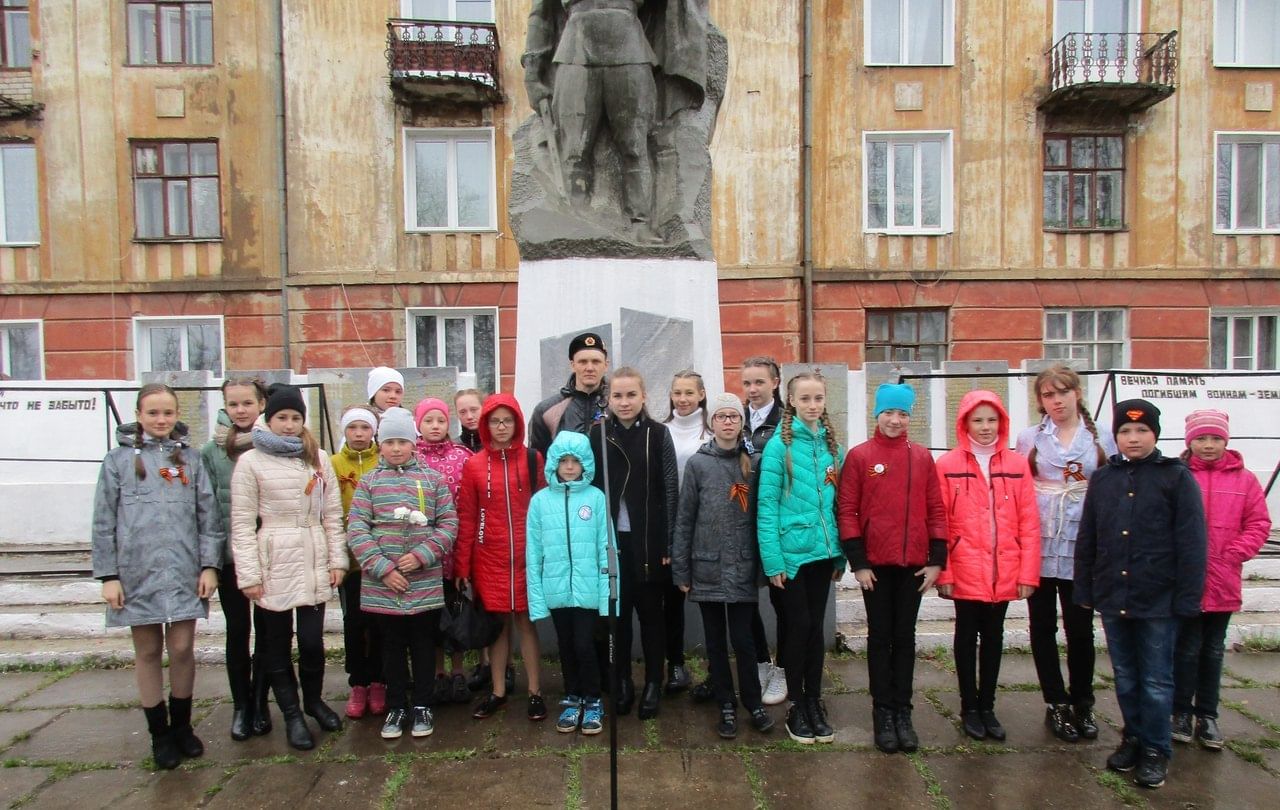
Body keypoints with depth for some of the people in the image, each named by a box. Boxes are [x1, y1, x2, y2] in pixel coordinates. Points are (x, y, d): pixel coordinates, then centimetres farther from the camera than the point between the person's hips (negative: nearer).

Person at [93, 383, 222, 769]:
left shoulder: (189, 458, 6)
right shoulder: (119, 459, 3)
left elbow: (208, 514, 5)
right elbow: (104, 521, 2)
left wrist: (209, 565, -1)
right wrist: (108, 575, -3)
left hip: (183, 571, 1)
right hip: (137, 573, 0)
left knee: (182, 650, 5)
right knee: (148, 653, 10)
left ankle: (181, 725, 24)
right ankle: (159, 733, 23)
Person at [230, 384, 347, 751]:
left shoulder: (318, 458, 7)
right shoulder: (250, 462, -2)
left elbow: (333, 513, 7)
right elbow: (242, 523, -5)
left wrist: (337, 559, 3)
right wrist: (249, 574, -9)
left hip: (313, 562, 2)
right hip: (272, 564, -2)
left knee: (312, 640, 3)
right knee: (276, 643, 9)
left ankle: (314, 700, 29)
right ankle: (292, 714, 25)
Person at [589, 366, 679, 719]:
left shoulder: (659, 434, -2)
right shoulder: (597, 434, 2)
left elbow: (670, 491, -3)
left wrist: (669, 542, -6)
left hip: (649, 539, -1)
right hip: (610, 538, 2)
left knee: (650, 611, 8)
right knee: (617, 611, 9)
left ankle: (653, 683, 21)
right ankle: (622, 681, 23)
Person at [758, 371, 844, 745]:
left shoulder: (832, 444, 6)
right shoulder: (780, 444, -9)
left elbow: (839, 502, 10)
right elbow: (766, 505, -11)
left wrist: (840, 555, 7)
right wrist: (773, 559, -14)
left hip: (823, 552, 4)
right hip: (792, 552, -4)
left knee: (816, 626, 13)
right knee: (799, 626, 4)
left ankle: (814, 701, 28)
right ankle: (795, 705, 21)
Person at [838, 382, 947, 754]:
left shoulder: (923, 457, 5)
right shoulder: (859, 456, -3)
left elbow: (936, 510, 6)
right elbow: (847, 511, -4)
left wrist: (937, 559, 0)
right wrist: (857, 562, -8)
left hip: (913, 565, 2)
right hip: (875, 565, -2)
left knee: (905, 636, 10)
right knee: (880, 636, 7)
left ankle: (903, 712, 21)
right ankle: (883, 713, 17)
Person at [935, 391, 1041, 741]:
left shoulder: (1017, 465, 3)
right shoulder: (947, 465, -4)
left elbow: (1029, 523, 2)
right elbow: (938, 523, -5)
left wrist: (1028, 573, -2)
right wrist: (942, 572, -7)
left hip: (1004, 574, 2)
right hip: (965, 573, -2)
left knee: (994, 637, 14)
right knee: (967, 637, 10)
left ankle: (987, 707, 28)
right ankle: (969, 708, 23)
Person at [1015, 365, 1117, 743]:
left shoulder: (1101, 438, 6)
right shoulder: (1029, 438, 6)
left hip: (1082, 548, 0)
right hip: (1039, 545, 0)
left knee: (1081, 628, 4)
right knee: (1044, 626, 7)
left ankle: (1082, 704, 22)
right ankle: (1057, 704, 20)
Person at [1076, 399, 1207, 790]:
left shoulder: (1177, 477, -4)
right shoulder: (1102, 479, 7)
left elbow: (1191, 544, -7)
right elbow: (1086, 540, 9)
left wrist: (1188, 597, -11)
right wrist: (1084, 591, 8)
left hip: (1158, 599, -4)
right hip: (1112, 597, 4)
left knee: (1156, 680, 6)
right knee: (1125, 677, 15)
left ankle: (1156, 750, 19)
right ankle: (1134, 737, 30)